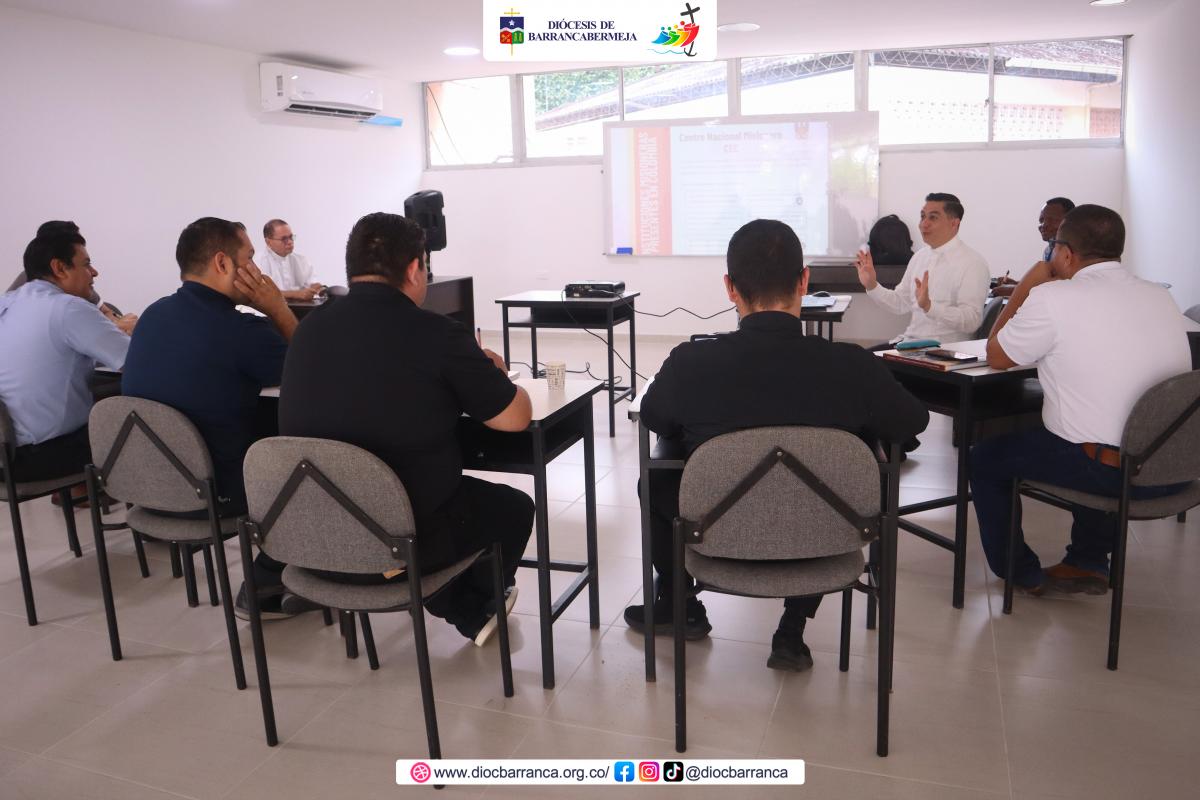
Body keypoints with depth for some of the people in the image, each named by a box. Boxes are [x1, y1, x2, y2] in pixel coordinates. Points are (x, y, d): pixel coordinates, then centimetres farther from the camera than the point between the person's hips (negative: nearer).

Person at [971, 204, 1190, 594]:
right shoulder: (1160, 295, 7)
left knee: (984, 458, 15)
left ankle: (1021, 572, 28)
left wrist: (1024, 288, 10)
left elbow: (996, 357, 2)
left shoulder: (1051, 298, -13)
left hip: (1109, 472, -7)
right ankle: (1089, 562, 35)